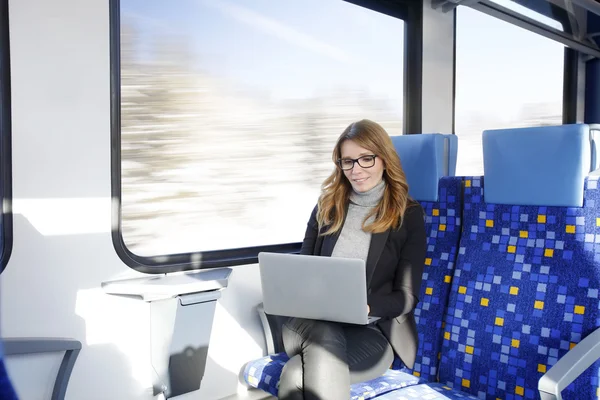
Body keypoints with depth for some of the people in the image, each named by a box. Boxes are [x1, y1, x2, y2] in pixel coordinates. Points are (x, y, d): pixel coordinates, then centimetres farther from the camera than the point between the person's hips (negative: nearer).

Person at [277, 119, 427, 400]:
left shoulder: (409, 215, 1)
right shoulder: (327, 206, 11)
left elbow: (406, 297, -2)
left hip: (372, 331, -3)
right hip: (314, 320, 3)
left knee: (297, 376, -33)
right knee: (323, 335, -36)